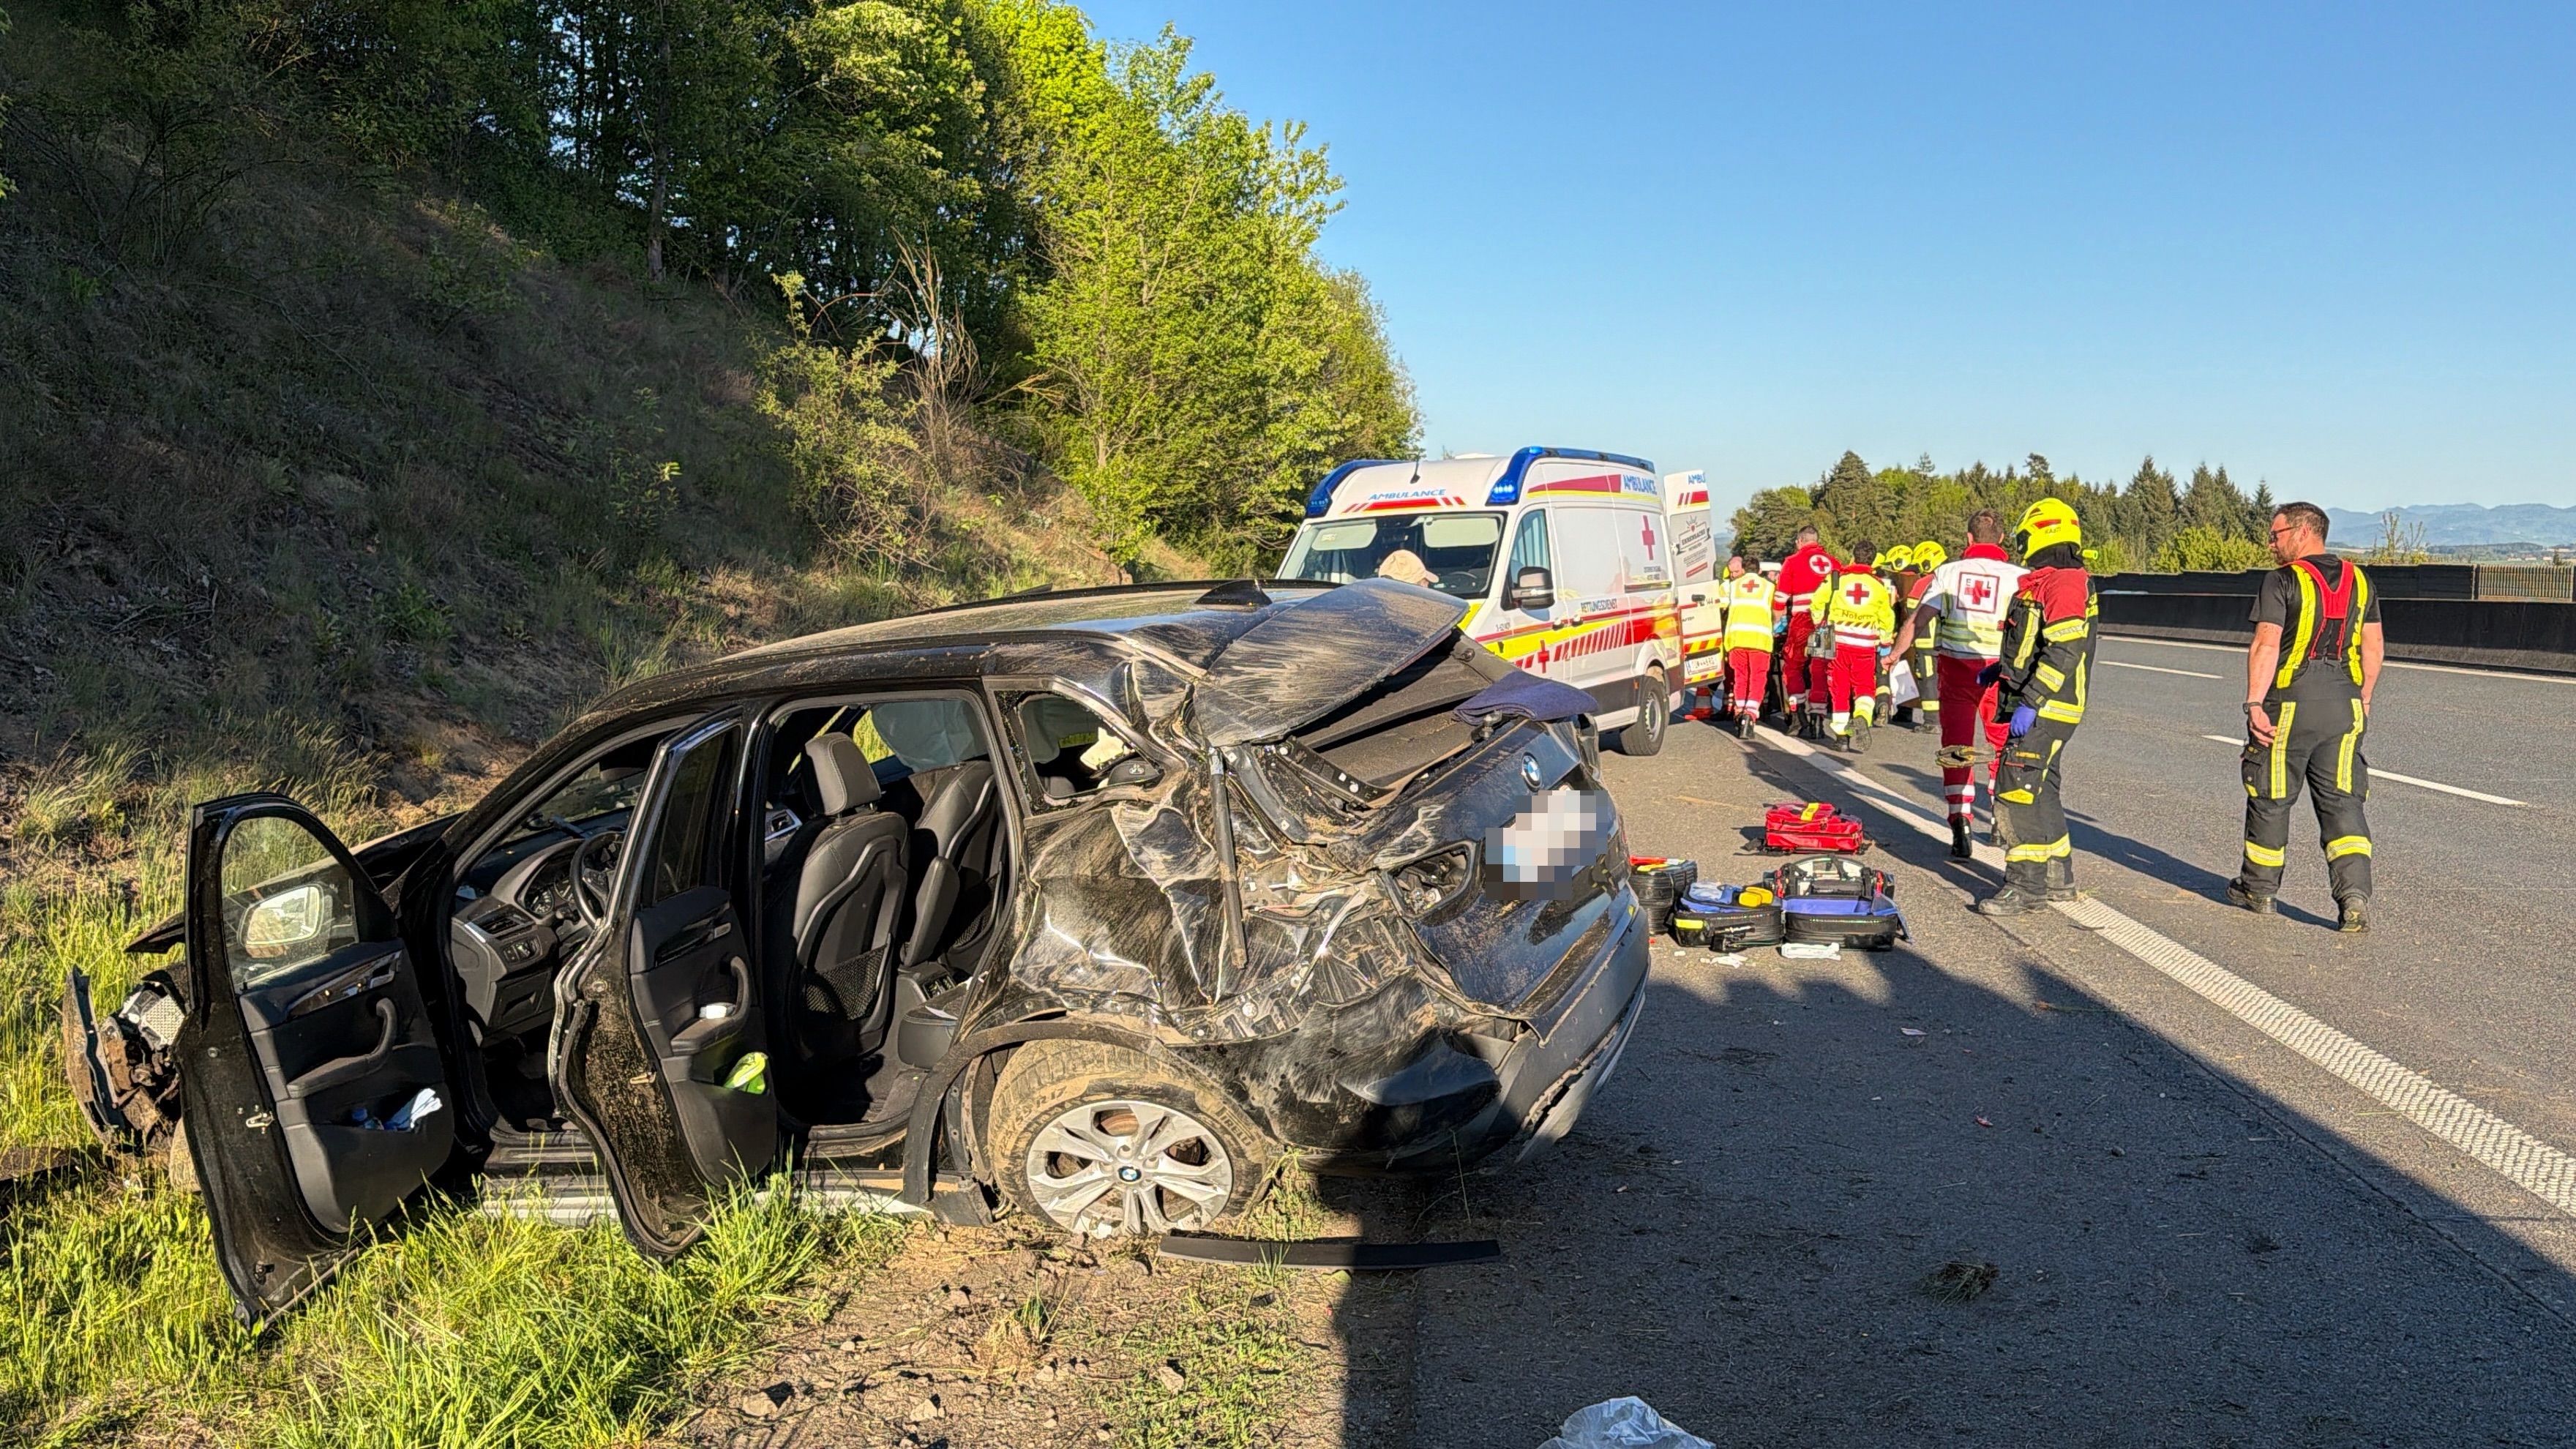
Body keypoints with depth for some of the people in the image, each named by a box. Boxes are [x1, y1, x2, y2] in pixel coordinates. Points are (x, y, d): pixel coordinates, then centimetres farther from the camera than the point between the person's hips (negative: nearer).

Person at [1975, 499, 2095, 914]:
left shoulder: (2064, 582, -16)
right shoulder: (2046, 583, 17)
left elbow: (2065, 652, -24)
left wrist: (2029, 702, -26)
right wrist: (2001, 670, 23)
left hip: (2045, 710, -11)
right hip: (2042, 710, 11)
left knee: (2018, 791, -12)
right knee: (2041, 792, 17)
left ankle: (2026, 886, -8)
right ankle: (2058, 879, 26)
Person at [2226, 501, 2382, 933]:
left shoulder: (2283, 580, -9)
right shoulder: (2359, 581, 11)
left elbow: (2266, 646, -16)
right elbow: (2374, 646, 14)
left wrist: (2254, 703, -16)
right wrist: (2363, 699, 23)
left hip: (2290, 704, -5)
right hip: (2345, 706, 5)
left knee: (2271, 799, 9)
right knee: (2342, 801, 5)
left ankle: (2259, 888, 21)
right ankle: (2355, 895, -8)